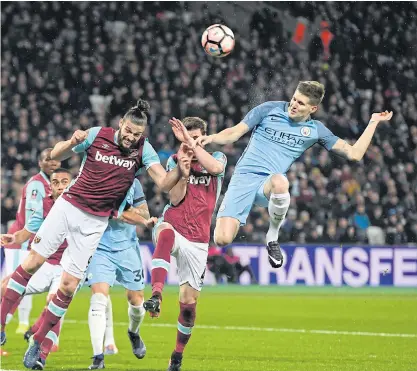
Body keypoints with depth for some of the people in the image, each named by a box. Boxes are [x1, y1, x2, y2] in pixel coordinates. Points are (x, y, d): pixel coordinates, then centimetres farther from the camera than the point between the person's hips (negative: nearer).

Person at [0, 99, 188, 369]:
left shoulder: (143, 150, -7)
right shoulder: (97, 135, -6)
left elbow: (165, 183, -17)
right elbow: (56, 155, 2)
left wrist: (181, 167, -36)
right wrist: (72, 142, -19)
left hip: (95, 223, 0)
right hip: (67, 206, 0)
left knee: (69, 285, -2)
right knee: (32, 263, -2)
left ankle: (37, 342, 11)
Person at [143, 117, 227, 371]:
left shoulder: (218, 157, 5)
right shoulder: (174, 161, 7)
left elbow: (215, 167, -21)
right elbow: (175, 199, -3)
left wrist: (191, 143, -24)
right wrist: (183, 172, -18)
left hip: (197, 241, 1)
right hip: (173, 228, -1)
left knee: (189, 302, 2)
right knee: (165, 232, -41)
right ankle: (156, 297, -53)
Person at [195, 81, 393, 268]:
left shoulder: (315, 129, 10)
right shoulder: (269, 109, 6)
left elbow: (354, 153, 11)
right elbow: (234, 133, 8)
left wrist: (373, 122, 10)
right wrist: (211, 138, -11)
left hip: (269, 183, 1)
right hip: (243, 177, -1)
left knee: (279, 182, -42)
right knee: (222, 239, -23)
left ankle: (272, 237, -15)